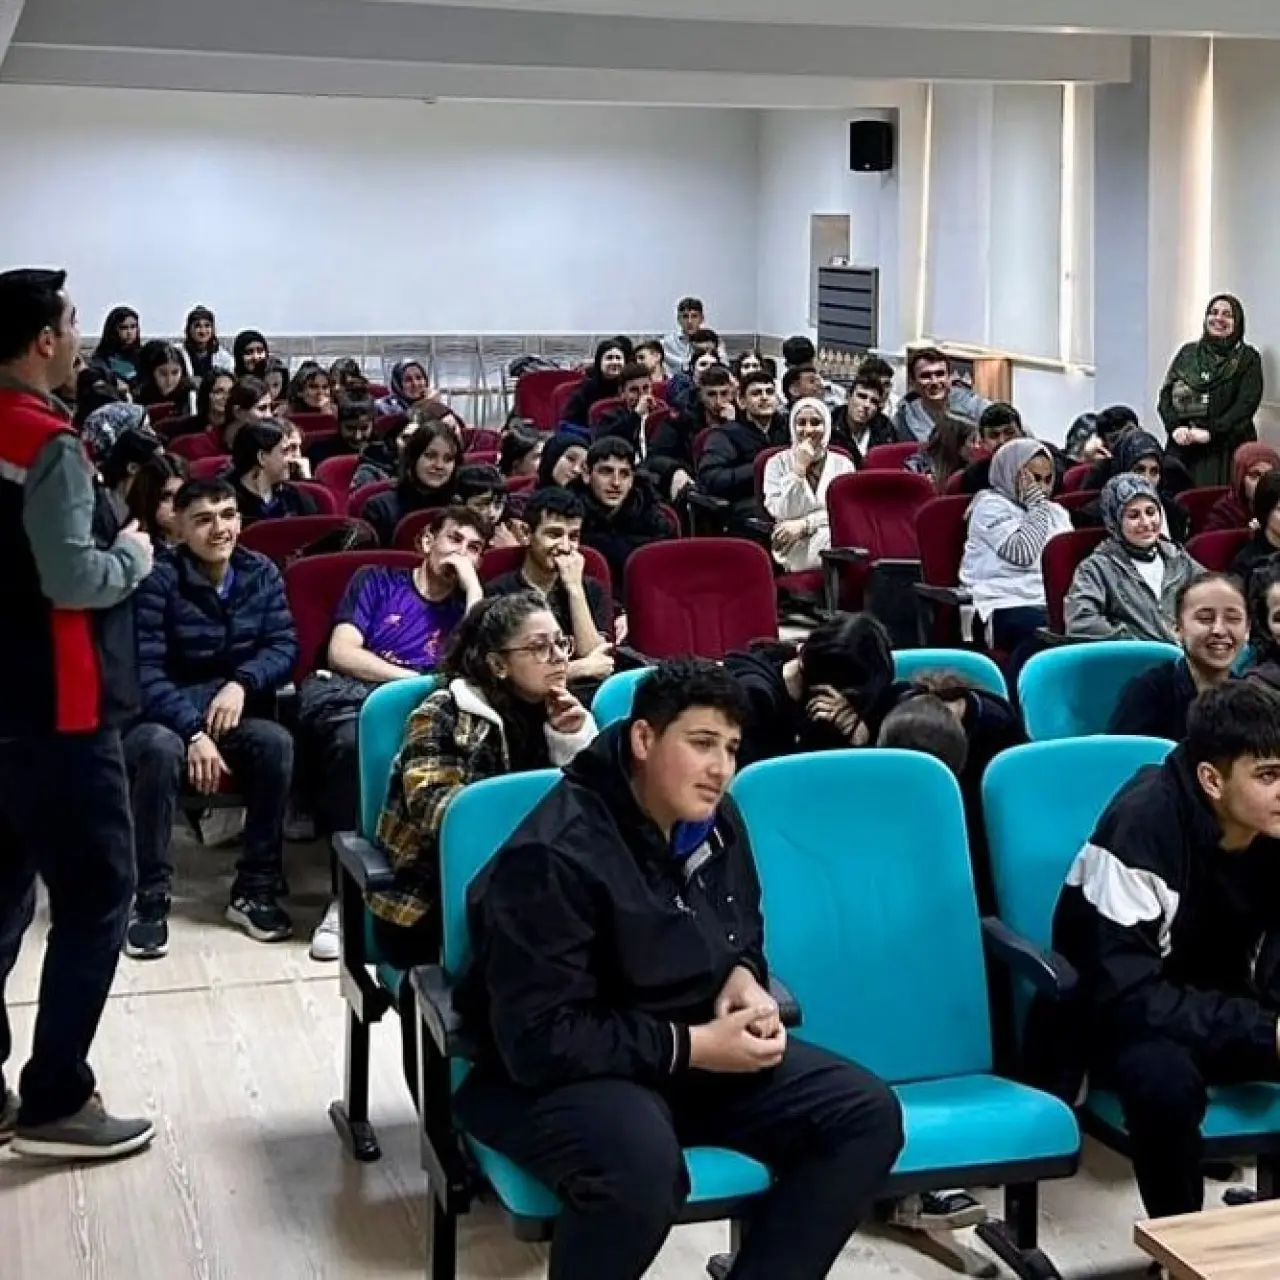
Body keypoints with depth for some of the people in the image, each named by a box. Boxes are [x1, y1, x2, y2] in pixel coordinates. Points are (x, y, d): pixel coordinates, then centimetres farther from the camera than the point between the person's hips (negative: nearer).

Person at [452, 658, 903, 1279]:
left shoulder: (716, 819, 3)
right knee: (640, 1161, -40)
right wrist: (691, 1046, -24)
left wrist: (745, 979, -3)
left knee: (868, 1113, -9)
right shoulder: (554, 856, -23)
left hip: (701, 1050, 8)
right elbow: (539, 1040, -25)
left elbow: (744, 932, 22)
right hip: (567, 1070, -8)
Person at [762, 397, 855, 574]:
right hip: (796, 548, -3)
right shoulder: (777, 464, 9)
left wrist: (804, 524, -11)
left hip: (841, 540, 3)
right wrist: (799, 468, -9)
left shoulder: (843, 464, 14)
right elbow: (783, 514, -4)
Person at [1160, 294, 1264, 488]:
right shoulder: (1188, 353, 15)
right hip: (1182, 448, 3)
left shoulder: (1248, 358, 5)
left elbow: (1247, 403, -5)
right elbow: (1166, 394, 9)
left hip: (1225, 450, -2)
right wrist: (1175, 427, -9)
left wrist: (1211, 432, -15)